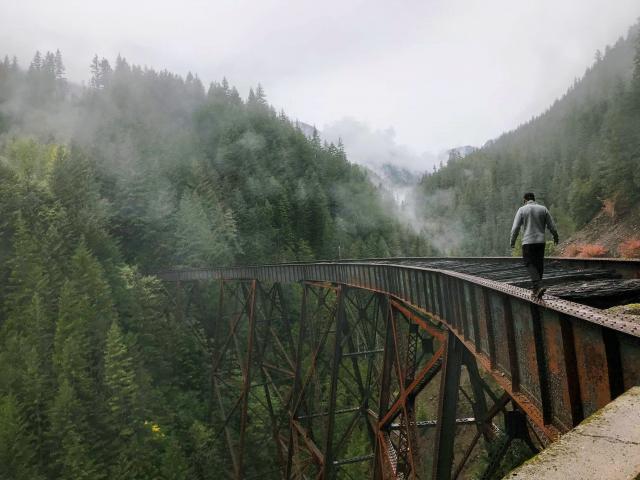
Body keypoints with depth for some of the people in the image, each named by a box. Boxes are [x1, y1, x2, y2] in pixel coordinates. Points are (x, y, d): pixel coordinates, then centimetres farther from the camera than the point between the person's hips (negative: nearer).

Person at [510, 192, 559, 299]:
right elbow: (552, 226, 9)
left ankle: (539, 286, -19)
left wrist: (512, 242, 5)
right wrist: (555, 236, 26)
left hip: (528, 242, -3)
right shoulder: (543, 209, 6)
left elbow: (515, 228, -6)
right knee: (539, 265, 12)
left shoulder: (522, 210, -2)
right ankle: (535, 289, 18)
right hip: (541, 241, 3)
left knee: (530, 264, 0)